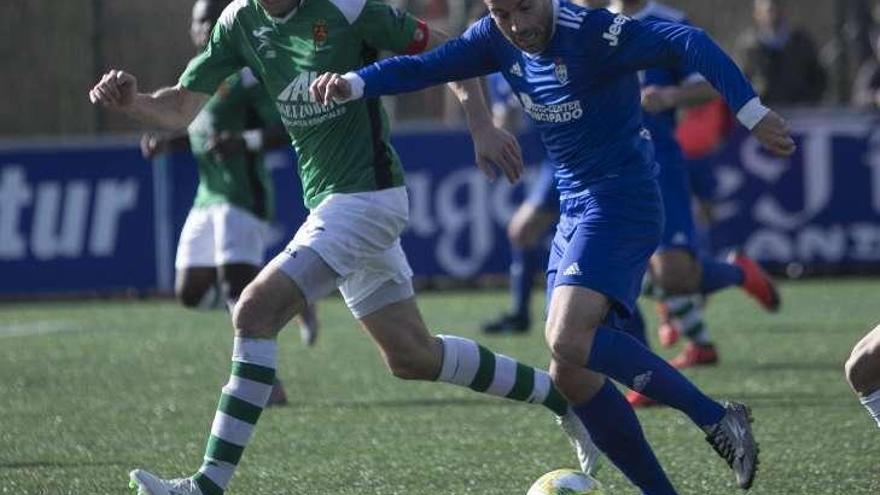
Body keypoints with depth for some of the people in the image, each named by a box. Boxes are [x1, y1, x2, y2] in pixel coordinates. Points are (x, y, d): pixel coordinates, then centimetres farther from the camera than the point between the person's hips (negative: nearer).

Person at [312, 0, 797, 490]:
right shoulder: (499, 39, 3)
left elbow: (686, 42, -28)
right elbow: (424, 67, 6)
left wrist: (753, 113, -37)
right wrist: (353, 84, -12)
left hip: (621, 204, -9)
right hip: (576, 212, 9)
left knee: (570, 340, -26)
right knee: (571, 375, 3)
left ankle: (718, 420, -21)